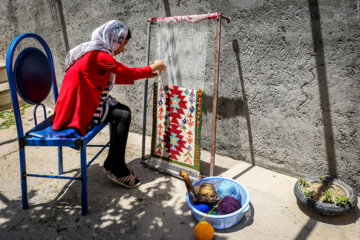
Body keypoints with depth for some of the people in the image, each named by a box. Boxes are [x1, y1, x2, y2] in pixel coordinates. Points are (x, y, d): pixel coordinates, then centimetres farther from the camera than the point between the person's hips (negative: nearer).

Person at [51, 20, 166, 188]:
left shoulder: (95, 50, 12)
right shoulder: (100, 55, -19)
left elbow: (115, 77, 18)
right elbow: (128, 73, -11)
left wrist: (147, 74, 18)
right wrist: (152, 68, 6)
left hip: (84, 101, 10)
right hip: (79, 107, -10)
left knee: (123, 112, 3)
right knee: (123, 116, -13)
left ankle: (112, 163, 13)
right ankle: (117, 172, -1)